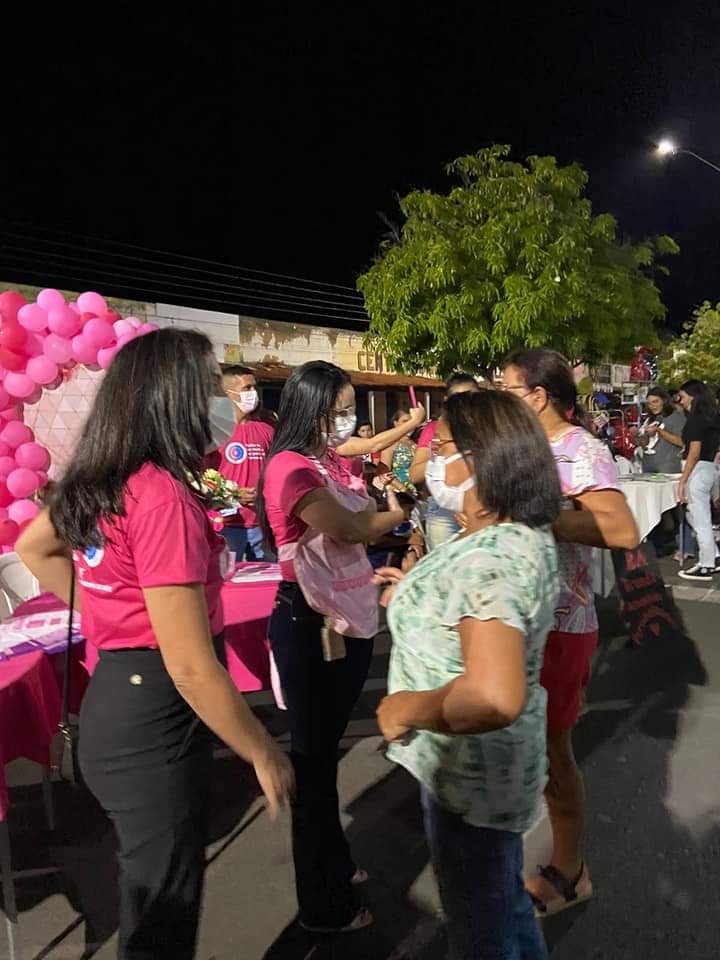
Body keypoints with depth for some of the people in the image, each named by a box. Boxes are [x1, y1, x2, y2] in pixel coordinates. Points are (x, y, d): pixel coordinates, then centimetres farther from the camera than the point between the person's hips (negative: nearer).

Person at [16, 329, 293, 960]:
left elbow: (33, 546, 21)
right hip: (155, 720, -9)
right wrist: (264, 754, -13)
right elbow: (190, 667, -26)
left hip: (113, 698, 9)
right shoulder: (163, 495, -25)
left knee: (153, 896, 29)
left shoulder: (101, 483, 1)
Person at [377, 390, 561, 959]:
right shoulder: (527, 535, 1)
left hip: (470, 772, -9)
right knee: (505, 900, 30)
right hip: (495, 764, 9)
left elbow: (494, 697, -42)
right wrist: (420, 589, 11)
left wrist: (407, 709, -26)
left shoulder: (489, 556, -32)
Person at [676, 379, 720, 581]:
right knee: (695, 516, 19)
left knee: (700, 520, -1)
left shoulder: (696, 419, -14)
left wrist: (682, 481, -18)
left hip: (698, 471, -9)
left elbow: (694, 452, -19)